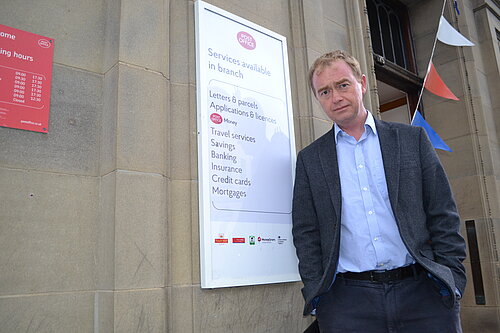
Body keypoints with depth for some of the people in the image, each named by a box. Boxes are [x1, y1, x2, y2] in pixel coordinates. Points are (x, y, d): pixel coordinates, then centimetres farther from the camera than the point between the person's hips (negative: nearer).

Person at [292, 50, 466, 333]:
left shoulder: (412, 139, 7)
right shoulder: (310, 159, 7)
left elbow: (443, 215, 6)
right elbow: (306, 232, 5)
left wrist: (452, 279, -1)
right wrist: (316, 294, -3)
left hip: (421, 291, 1)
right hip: (346, 301, 0)